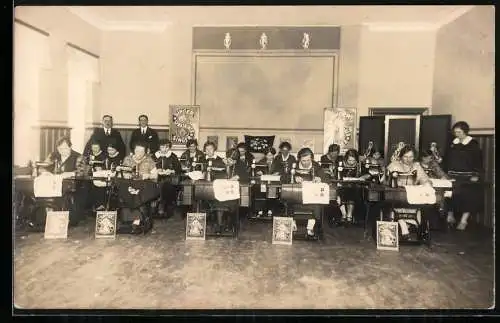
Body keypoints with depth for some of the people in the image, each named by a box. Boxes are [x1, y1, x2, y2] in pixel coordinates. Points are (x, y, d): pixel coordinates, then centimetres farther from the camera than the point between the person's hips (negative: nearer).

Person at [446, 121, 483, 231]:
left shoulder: (473, 144, -4)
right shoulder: (453, 143, 9)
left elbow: (478, 160, -6)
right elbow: (448, 159, 12)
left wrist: (476, 175, -12)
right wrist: (446, 172, 6)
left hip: (468, 177, -4)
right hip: (453, 176, 4)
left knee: (468, 197, -3)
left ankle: (463, 221, 3)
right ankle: (450, 217, 12)